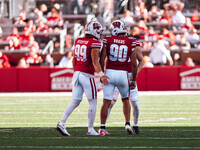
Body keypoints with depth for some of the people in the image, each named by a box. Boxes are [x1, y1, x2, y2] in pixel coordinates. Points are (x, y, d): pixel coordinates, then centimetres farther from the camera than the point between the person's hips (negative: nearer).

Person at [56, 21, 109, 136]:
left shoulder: (78, 41, 10)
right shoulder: (95, 43, -11)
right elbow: (95, 61, -20)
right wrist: (101, 75, -26)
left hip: (77, 74, 7)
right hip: (87, 75, -7)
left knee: (75, 102, 11)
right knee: (93, 102, 4)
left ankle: (61, 124, 1)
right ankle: (90, 129, 5)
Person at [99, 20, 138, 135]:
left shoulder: (108, 41, 0)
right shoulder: (131, 43, -1)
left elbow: (102, 60, 0)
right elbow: (134, 63, -2)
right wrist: (134, 80, 6)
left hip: (109, 73, 0)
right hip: (123, 74, 0)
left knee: (106, 102, 3)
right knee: (126, 100, 21)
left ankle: (102, 128, 1)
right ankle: (127, 124, 12)